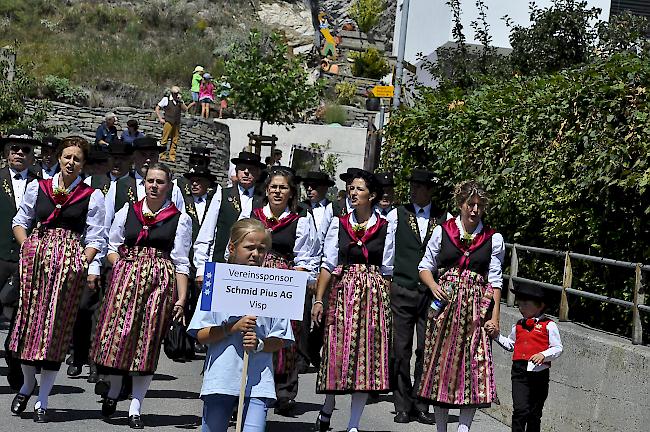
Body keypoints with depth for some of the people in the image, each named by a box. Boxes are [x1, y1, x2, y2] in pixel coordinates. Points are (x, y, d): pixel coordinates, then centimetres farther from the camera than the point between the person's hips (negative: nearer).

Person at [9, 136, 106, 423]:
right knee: (29, 319, 4)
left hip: (70, 264, -2)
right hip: (35, 259, 2)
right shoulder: (37, 187, 10)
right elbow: (20, 222, 15)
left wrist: (82, 263, -11)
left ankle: (42, 401, 6)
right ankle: (28, 383, 28)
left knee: (56, 327, 0)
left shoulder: (92, 196, 4)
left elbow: (95, 238, 2)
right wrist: (27, 247, -1)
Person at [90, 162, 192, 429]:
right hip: (125, 277, 2)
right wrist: (121, 265, -4)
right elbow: (112, 248, 15)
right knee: (117, 333, -3)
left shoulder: (180, 219, 3)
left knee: (148, 341, 0)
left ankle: (135, 409, 6)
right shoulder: (127, 212, 10)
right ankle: (114, 390, 24)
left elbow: (181, 262, 1)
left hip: (161, 282, -1)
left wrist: (181, 298, -4)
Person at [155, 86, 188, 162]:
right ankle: (162, 155, -1)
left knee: (175, 141, 3)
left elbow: (185, 109, -1)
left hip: (177, 124, 4)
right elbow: (157, 109, 5)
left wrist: (180, 101, -11)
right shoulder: (166, 99, 4)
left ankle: (172, 157, 7)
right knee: (165, 139, -5)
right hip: (168, 122, -4)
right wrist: (160, 119, -3)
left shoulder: (180, 101, 13)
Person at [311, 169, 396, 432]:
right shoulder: (339, 224, 5)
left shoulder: (386, 228, 3)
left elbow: (387, 270, 5)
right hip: (343, 292, 0)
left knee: (368, 356, 0)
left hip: (375, 295, 0)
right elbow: (328, 264, 3)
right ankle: (328, 407, 25)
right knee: (337, 352, 0)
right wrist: (319, 299, -3)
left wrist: (386, 302, 2)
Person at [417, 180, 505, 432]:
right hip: (445, 305, 0)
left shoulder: (493, 239, 4)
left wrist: (495, 315, -2)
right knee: (440, 365, 4)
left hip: (476, 309, 0)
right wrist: (433, 286, -10)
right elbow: (425, 267, 10)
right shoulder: (442, 231, 4)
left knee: (475, 367, -7)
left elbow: (495, 280, 4)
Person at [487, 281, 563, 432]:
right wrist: (496, 336, 15)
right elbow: (510, 345, 28)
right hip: (519, 372, 2)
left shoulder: (548, 325, -1)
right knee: (520, 410, -14)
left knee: (535, 413, 10)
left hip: (540, 373, -2)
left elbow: (558, 348, -5)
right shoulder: (518, 326, 15)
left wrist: (543, 355, -21)